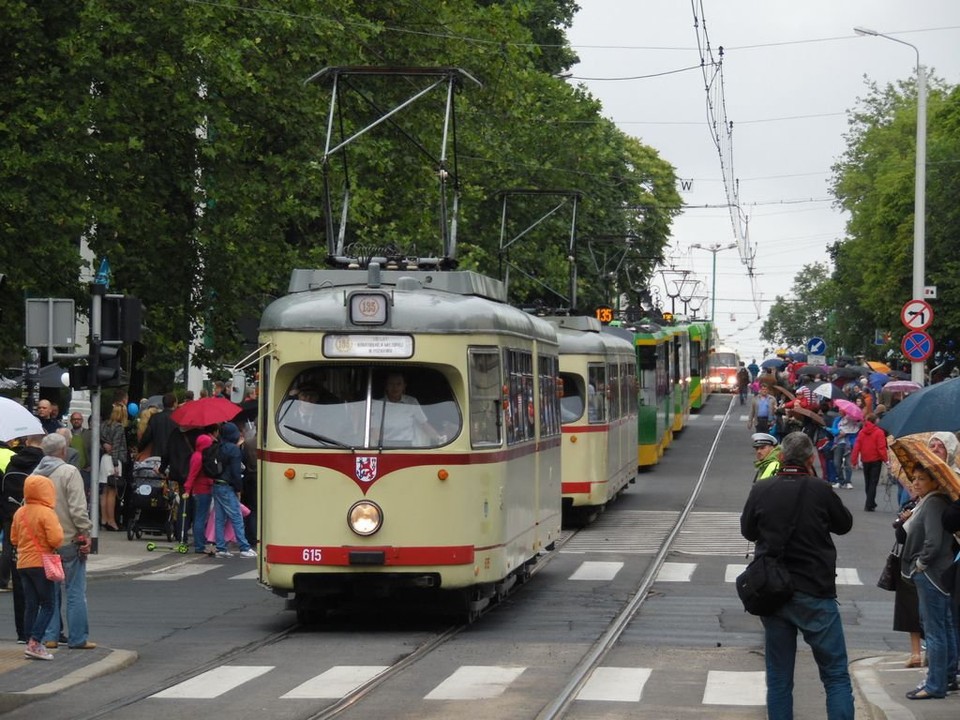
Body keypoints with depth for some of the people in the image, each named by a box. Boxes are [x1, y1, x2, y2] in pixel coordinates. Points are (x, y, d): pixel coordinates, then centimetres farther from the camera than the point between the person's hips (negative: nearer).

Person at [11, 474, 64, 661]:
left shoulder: (20, 513, 7)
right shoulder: (46, 513, -15)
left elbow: (14, 538, 13)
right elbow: (56, 539, -22)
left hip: (23, 563, 7)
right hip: (41, 563, -7)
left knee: (30, 605, 11)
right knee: (47, 606, -2)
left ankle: (31, 645, 12)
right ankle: (34, 643, -14)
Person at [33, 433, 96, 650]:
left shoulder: (35, 475, 7)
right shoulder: (69, 472, -12)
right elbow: (78, 508, -17)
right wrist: (85, 533, -8)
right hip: (69, 542, -6)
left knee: (49, 591, 12)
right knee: (75, 591, 0)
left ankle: (49, 637, 12)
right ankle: (78, 638, 0)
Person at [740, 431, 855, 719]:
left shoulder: (761, 491, -4)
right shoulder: (819, 490, -11)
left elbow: (748, 531, 11)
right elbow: (844, 524, 7)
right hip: (815, 594, -3)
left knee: (778, 678, 11)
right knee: (836, 676, 3)